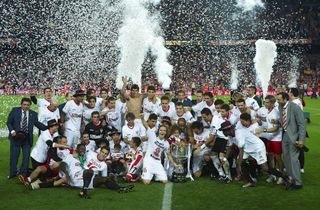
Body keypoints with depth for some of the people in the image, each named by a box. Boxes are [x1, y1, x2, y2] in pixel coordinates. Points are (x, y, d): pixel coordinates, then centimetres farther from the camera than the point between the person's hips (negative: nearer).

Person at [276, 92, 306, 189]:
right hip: (284, 135, 8)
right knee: (286, 158, 14)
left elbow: (302, 124, -15)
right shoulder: (280, 107, 5)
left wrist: (301, 139, -18)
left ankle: (297, 182, 3)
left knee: (293, 159, -7)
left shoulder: (295, 107, -16)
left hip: (293, 136, -7)